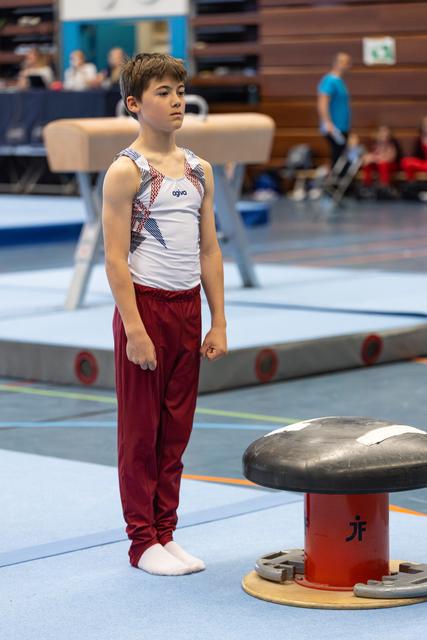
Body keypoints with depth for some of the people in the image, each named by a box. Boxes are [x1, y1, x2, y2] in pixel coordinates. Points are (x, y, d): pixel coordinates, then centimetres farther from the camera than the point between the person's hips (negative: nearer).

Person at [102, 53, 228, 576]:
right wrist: (134, 329, -17)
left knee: (176, 430, 10)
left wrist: (218, 323, 8)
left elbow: (209, 250, 12)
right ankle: (143, 542, 10)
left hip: (187, 307, 6)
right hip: (144, 304, -6)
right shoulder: (126, 171, -8)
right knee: (140, 430, 2)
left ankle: (166, 533, 19)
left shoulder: (199, 170, 10)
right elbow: (115, 258, -12)